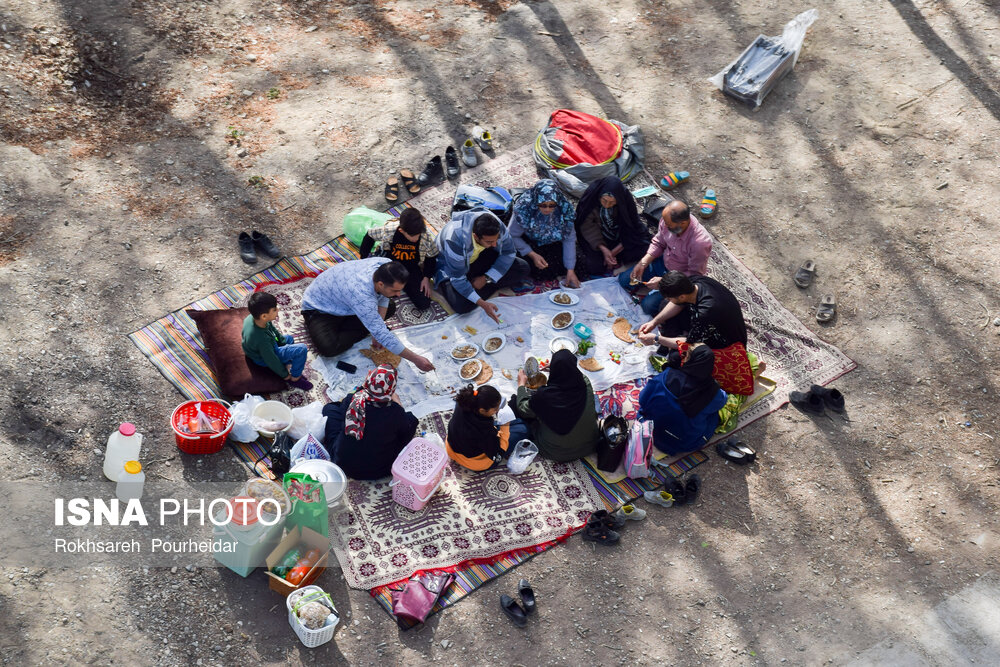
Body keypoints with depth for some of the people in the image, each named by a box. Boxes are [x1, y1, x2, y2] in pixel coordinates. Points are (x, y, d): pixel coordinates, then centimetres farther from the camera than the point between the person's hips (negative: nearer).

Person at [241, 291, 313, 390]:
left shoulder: (253, 317, -20)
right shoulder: (262, 338, -43)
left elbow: (273, 329, 1)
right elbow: (271, 360, -28)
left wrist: (284, 342, 12)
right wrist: (284, 375, -12)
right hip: (262, 359, -9)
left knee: (289, 338, 28)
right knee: (301, 349, -16)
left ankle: (287, 365, 23)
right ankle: (295, 378, 2)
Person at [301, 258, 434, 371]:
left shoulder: (385, 264, -24)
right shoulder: (362, 295, -44)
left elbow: (383, 298, -2)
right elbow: (382, 335, -40)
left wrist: (378, 331, -10)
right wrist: (415, 359, -37)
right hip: (318, 309, -7)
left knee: (390, 308, 3)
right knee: (328, 348, -33)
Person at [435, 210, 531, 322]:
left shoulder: (497, 226, -27)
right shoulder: (455, 241, -40)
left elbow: (508, 253, -10)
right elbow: (458, 280, -32)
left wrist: (486, 278, -19)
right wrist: (482, 304, -39)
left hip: (480, 257, 5)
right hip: (450, 267, -5)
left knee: (522, 268, -13)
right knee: (462, 305, -33)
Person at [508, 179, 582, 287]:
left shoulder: (565, 209, -26)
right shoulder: (523, 209, -33)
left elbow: (569, 240, -18)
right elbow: (513, 236, -19)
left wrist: (570, 270, -20)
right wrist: (532, 255, -27)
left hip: (553, 242, 2)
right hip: (530, 243, -2)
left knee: (563, 268, -12)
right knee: (544, 273, -16)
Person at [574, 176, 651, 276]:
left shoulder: (625, 198, -25)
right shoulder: (590, 197, -27)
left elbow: (630, 228, -16)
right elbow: (587, 226, -19)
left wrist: (613, 252, -22)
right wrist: (603, 248, -30)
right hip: (597, 238, 0)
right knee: (594, 268, -17)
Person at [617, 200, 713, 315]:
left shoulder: (700, 242, -37)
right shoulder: (667, 219, -20)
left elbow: (695, 274, -26)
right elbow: (658, 243, 0)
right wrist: (642, 263, -12)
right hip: (663, 262, 6)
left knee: (648, 305, -18)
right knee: (624, 279, 0)